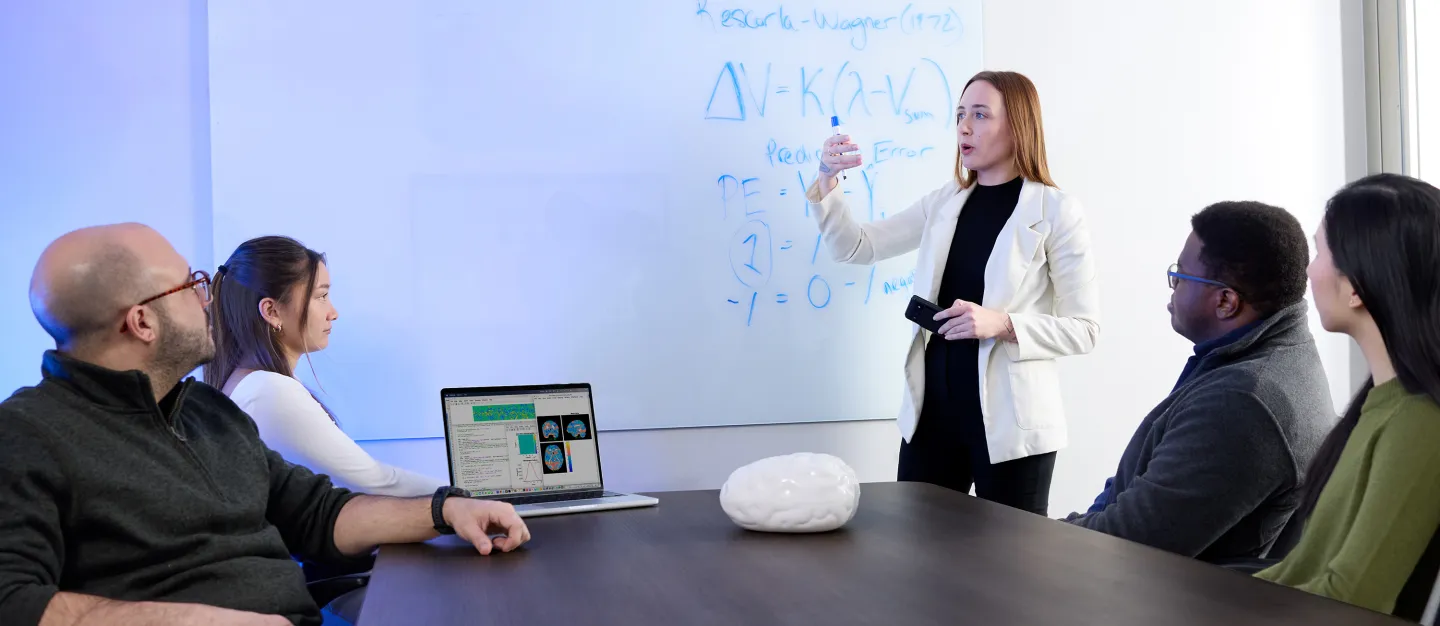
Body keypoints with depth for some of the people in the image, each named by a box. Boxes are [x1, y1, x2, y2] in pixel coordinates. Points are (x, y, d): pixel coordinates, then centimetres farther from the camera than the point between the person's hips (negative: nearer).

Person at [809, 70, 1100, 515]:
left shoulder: (1057, 211, -7)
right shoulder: (943, 203, 9)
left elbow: (1083, 329, -8)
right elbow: (856, 247, 10)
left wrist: (1003, 324, -23)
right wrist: (827, 182, -6)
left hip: (1009, 419, -5)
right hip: (933, 409, 5)